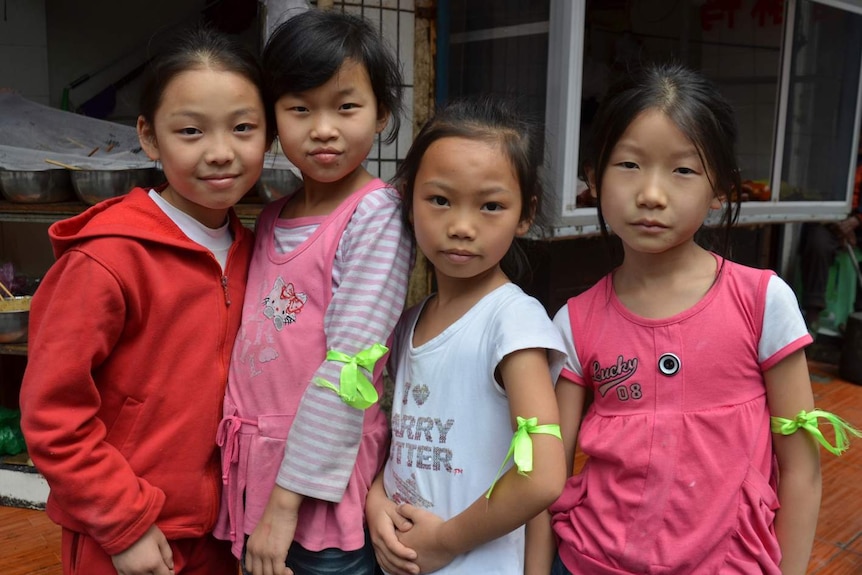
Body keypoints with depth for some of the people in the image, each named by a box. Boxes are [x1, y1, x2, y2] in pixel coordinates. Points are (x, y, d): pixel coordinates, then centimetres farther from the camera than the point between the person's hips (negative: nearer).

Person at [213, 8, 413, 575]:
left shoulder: (377, 214, -14)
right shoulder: (271, 218, 7)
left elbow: (349, 366, -19)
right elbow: (256, 345, 10)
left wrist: (288, 500, -17)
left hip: (324, 486, -6)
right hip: (256, 476, 6)